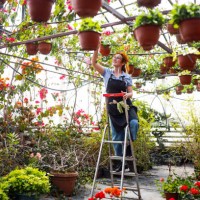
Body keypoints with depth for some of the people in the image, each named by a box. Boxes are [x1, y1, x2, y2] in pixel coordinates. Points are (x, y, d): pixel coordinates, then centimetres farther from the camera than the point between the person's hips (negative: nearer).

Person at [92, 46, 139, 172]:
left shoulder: (127, 77, 6)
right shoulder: (107, 73, 5)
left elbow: (131, 93, 2)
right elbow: (94, 62, -6)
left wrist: (127, 95, -21)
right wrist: (96, 48, -15)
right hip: (112, 108, 1)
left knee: (134, 123, -30)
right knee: (116, 136, 5)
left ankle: (129, 149, -9)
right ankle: (120, 161, 20)